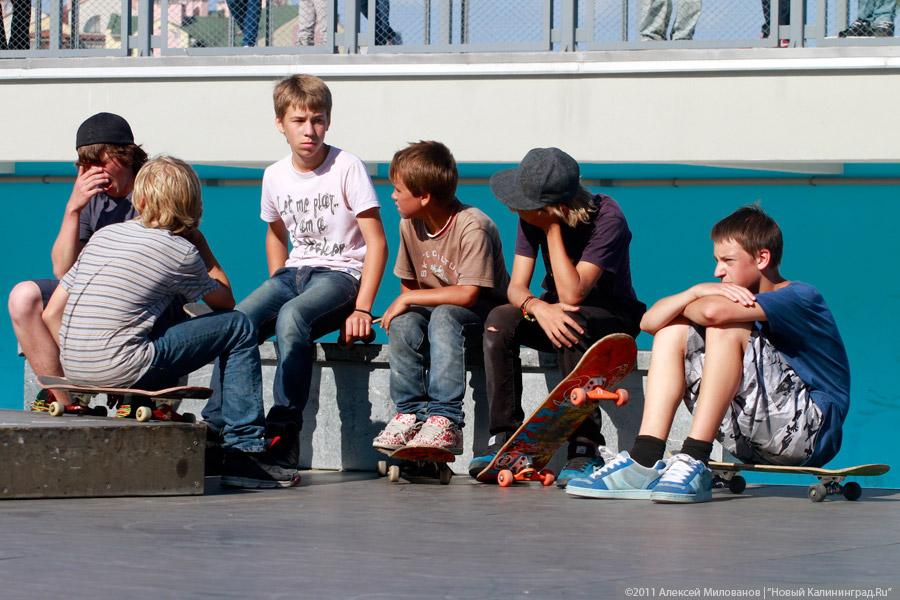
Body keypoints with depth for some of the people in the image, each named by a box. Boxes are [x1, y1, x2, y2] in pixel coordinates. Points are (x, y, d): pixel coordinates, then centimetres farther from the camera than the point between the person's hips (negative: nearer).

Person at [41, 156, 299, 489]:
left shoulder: (103, 235, 14)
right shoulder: (181, 252, -1)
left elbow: (51, 314, 13)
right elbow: (225, 301, 16)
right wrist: (201, 244, 22)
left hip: (73, 370, 7)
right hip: (120, 369, -7)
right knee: (239, 327, 7)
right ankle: (245, 450, 4)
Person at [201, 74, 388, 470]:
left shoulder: (347, 169, -8)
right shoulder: (275, 176, 8)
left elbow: (376, 243, -10)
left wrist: (361, 308, -17)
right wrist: (278, 287, 14)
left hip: (341, 273, -5)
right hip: (295, 273, 5)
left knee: (291, 318, -36)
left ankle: (283, 432, -35)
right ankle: (216, 425, -23)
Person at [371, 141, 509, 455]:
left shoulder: (472, 226, -21)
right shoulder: (410, 225, 1)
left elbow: (468, 294, -28)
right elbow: (407, 285, 12)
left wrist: (408, 299, -23)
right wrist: (401, 308, -10)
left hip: (483, 314, -6)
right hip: (433, 309, 6)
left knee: (444, 316, -37)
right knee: (404, 323, -26)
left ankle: (445, 420, -42)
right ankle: (411, 412, -25)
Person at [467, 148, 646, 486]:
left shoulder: (607, 219, -24)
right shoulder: (534, 218, -8)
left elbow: (571, 295, -31)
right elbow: (516, 287, -12)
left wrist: (552, 229, -31)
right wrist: (537, 307, -36)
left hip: (612, 318, -5)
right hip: (554, 310, 5)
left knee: (572, 325, -38)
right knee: (499, 321, -25)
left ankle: (586, 448, -32)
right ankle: (504, 439, -23)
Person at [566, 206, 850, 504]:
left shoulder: (801, 298, -10)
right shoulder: (739, 299, 14)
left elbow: (714, 311, -28)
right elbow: (650, 321, 6)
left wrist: (685, 304, -5)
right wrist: (695, 292, -11)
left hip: (810, 429, -8)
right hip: (749, 439, 8)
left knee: (726, 326, -22)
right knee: (672, 331, 6)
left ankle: (694, 460, -28)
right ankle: (644, 459, -12)